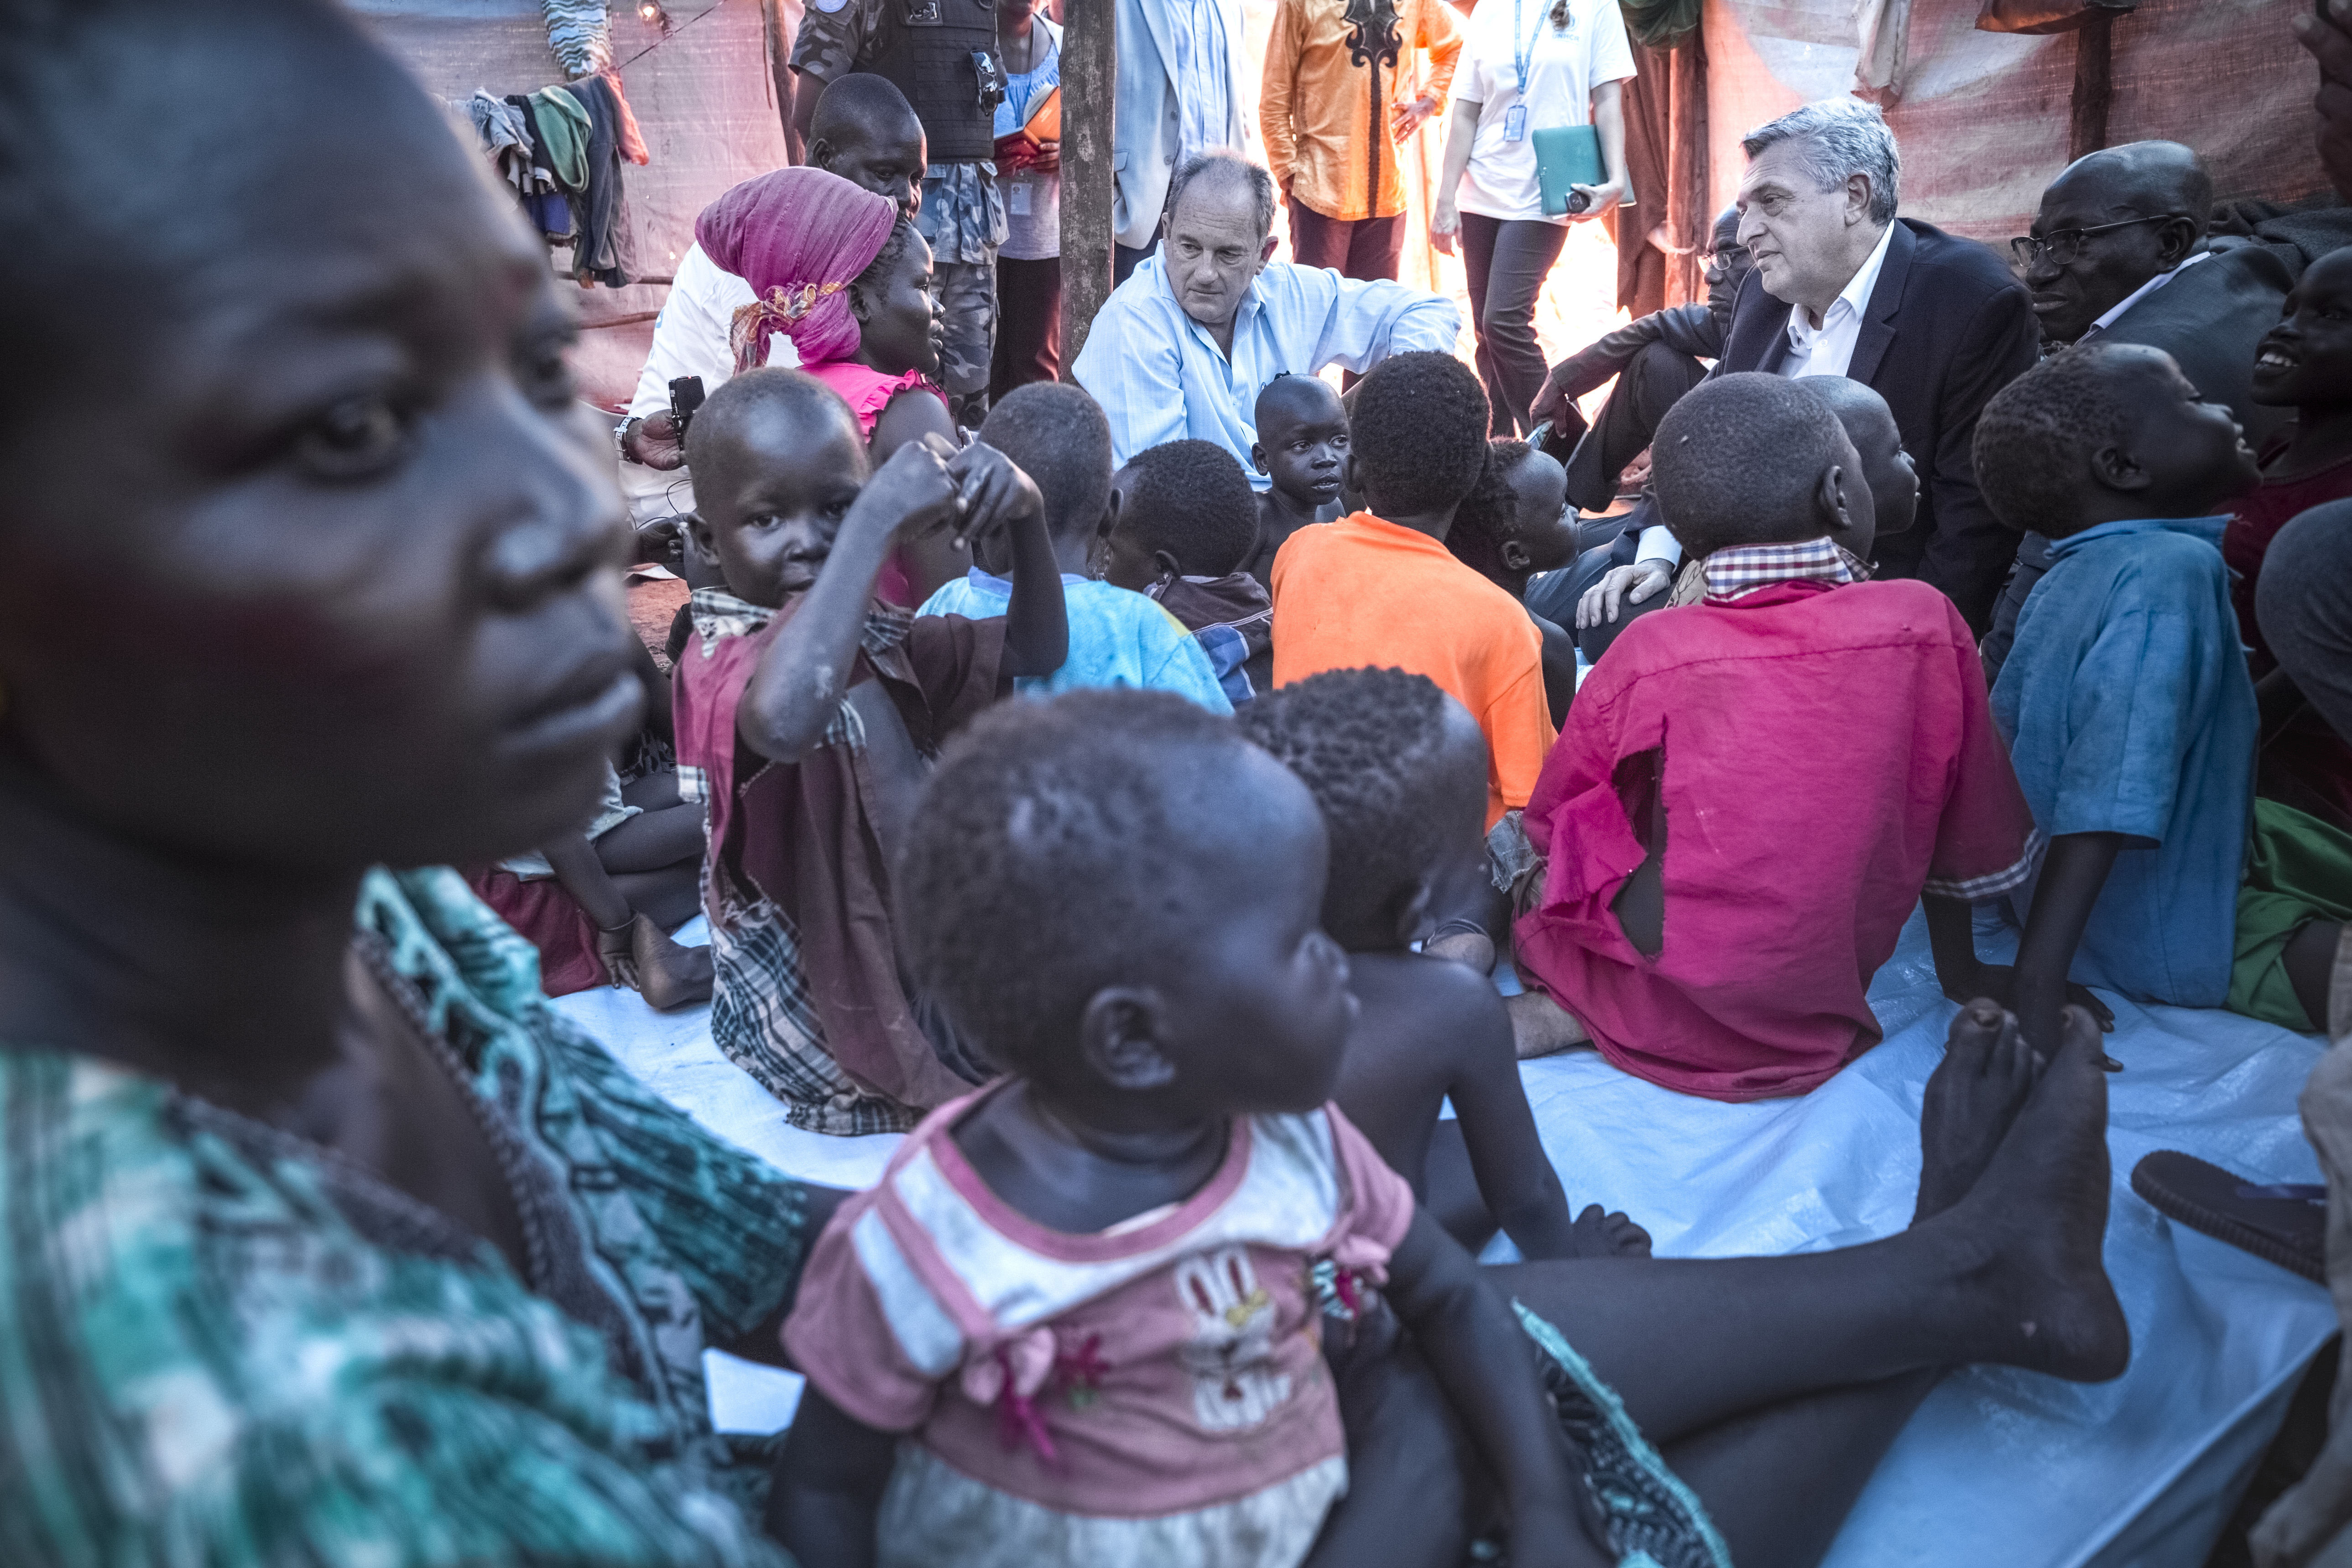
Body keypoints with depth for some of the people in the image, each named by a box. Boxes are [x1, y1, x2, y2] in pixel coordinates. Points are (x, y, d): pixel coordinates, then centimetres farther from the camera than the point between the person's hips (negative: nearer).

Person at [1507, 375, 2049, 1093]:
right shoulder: (1925, 623, -10)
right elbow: (1980, 858, 3)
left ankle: (1564, 1011, -6)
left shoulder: (1648, 655, -14)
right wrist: (1963, 972, 21)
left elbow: (1547, 825, 2)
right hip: (1818, 1032, 3)